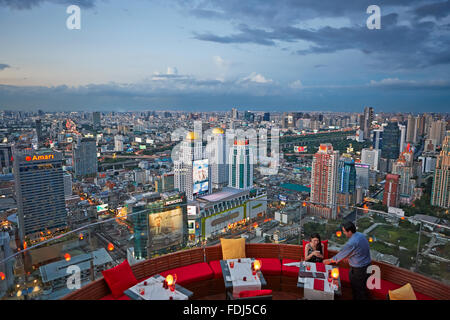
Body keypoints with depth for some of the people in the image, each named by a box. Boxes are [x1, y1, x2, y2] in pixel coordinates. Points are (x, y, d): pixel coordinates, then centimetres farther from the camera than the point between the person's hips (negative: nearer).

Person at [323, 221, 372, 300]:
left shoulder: (352, 243, -28)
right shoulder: (361, 235, -2)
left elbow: (342, 254, -16)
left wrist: (329, 261, -3)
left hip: (358, 270, -8)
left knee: (357, 291, 10)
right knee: (363, 287, 24)